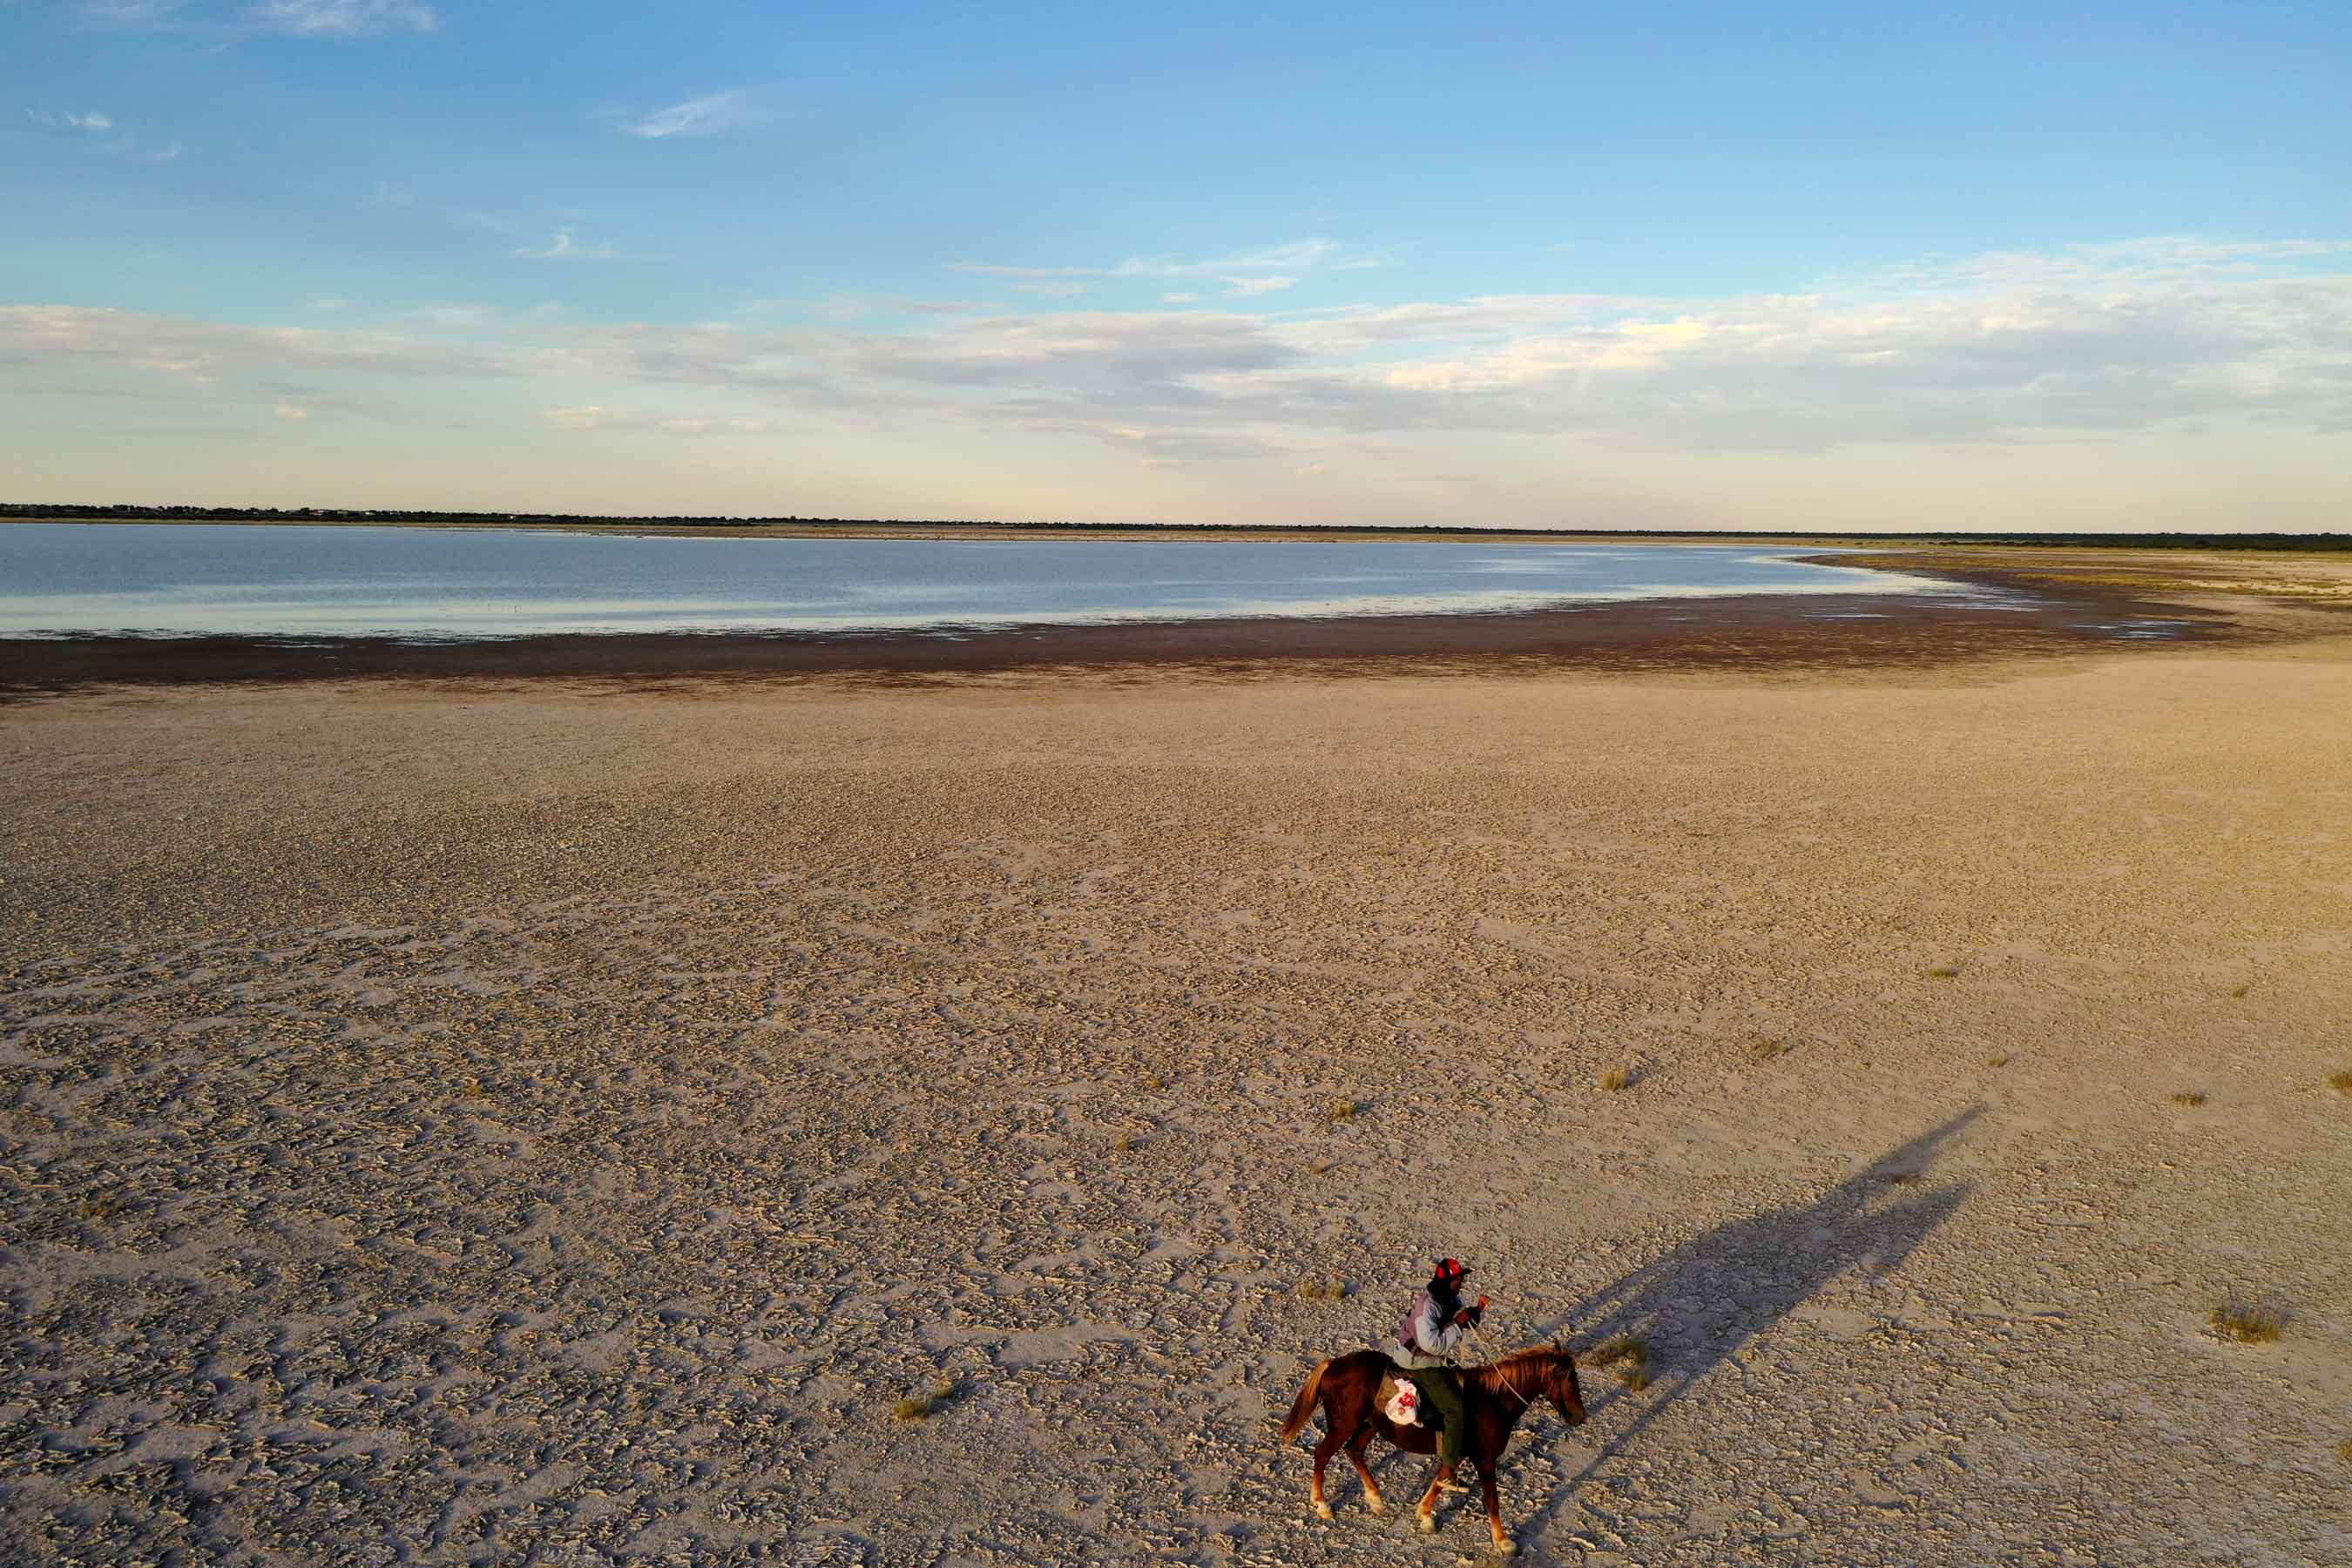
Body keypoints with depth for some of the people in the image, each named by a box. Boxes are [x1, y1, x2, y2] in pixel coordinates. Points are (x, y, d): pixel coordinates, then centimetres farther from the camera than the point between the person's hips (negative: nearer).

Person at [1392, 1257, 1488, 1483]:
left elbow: (1465, 1318, 17)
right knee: (1457, 1409, -16)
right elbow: (1432, 1344, -33)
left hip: (1436, 1360, 10)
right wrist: (1457, 1324, -26)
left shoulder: (1452, 1299, 1)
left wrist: (1478, 1310, -4)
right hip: (1419, 1364, -10)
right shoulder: (1426, 1305, -27)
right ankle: (1446, 1471, -11)